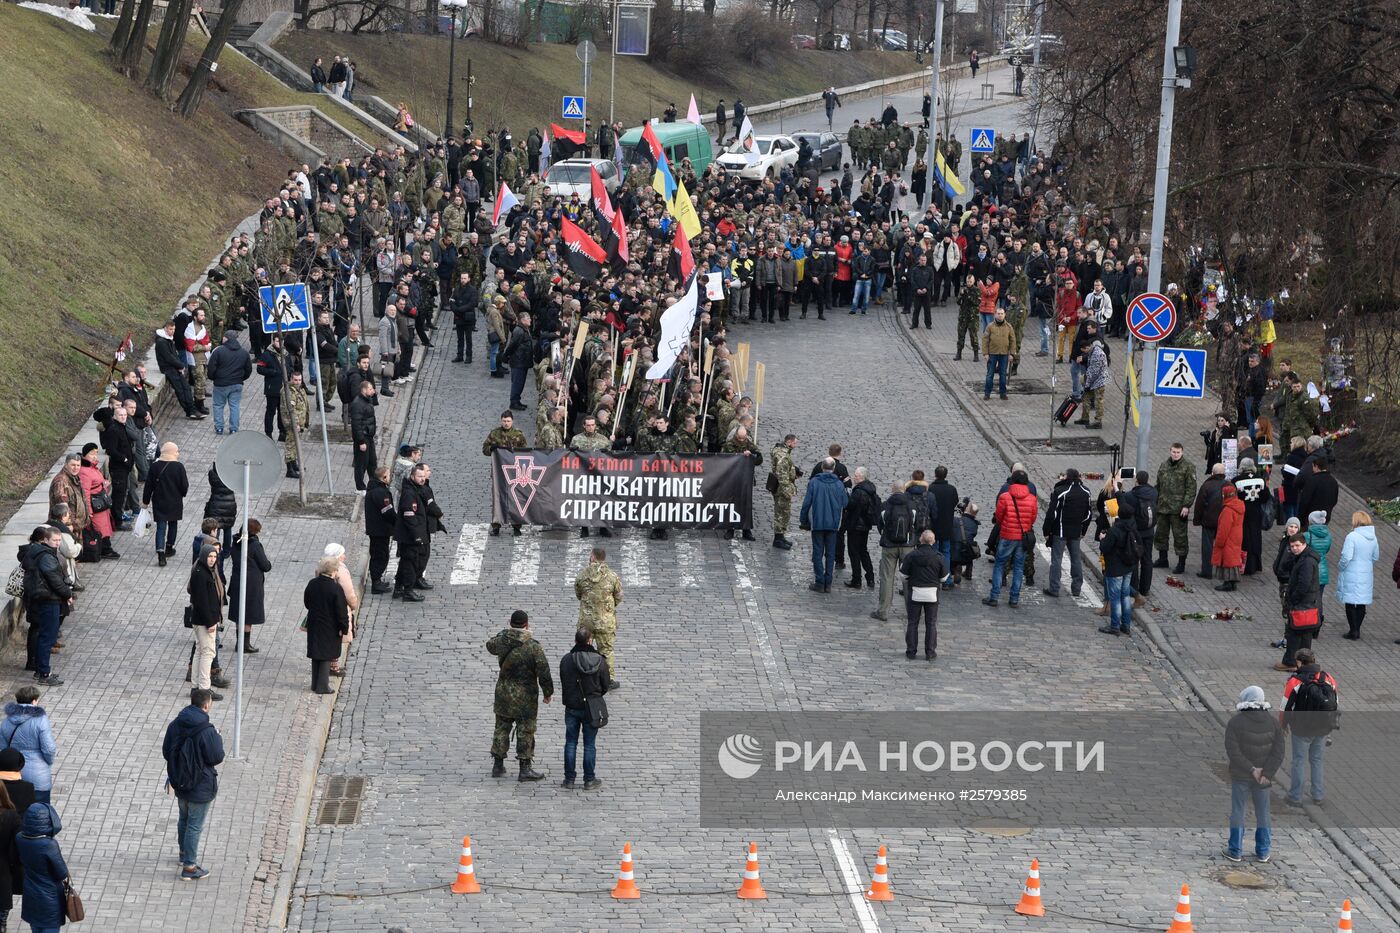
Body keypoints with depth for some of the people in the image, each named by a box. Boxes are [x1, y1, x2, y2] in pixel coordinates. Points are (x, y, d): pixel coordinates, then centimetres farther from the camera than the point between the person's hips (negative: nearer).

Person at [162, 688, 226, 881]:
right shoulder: (206, 731, -26)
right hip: (201, 786, -7)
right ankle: (189, 867, 8)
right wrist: (218, 739, -1)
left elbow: (166, 751, 4)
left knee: (184, 820, 26)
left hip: (180, 783, 7)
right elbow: (216, 758, -17)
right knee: (195, 825, 3)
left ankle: (184, 853, 44)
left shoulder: (175, 725, -5)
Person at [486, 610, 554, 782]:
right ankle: (525, 769, 5)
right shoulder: (532, 646, -18)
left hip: (503, 693, 5)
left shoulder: (501, 641, -4)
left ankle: (498, 765, 21)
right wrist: (548, 692, -3)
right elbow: (543, 672, -16)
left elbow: (490, 645, 21)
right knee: (525, 731, 3)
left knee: (502, 728, 15)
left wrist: (504, 634, 35)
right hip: (525, 696, -5)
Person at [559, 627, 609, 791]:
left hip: (571, 708, 1)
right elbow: (605, 685, -4)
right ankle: (589, 780, 13)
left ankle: (569, 779, 13)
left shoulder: (566, 660, -9)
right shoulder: (599, 661, -12)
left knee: (570, 743, 11)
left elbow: (563, 684, -1)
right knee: (589, 745, 8)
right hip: (592, 708, -1)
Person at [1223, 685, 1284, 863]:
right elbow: (1278, 753, -7)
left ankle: (1235, 851, 12)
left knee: (1237, 812, 8)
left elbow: (1233, 751, -18)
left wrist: (1252, 769, -15)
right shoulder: (1273, 723, -2)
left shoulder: (1235, 722, -13)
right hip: (1264, 777, 3)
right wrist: (1266, 774, -12)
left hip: (1240, 775, -3)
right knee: (1263, 813, 13)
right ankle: (1263, 852, 18)